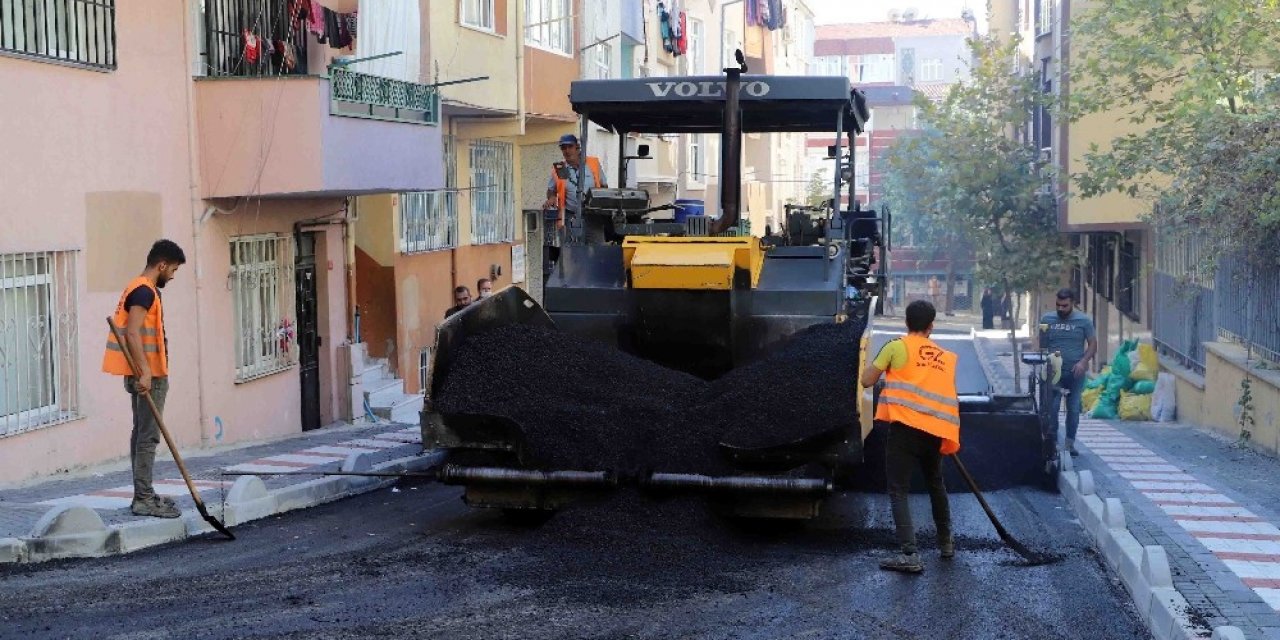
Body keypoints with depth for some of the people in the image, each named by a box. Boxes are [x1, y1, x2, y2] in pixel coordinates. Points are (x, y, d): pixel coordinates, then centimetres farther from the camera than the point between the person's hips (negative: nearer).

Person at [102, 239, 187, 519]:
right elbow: (132, 332, -24)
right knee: (148, 437, -9)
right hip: (149, 375, -11)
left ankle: (144, 495, 20)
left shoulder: (139, 288, 17)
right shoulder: (145, 291, -14)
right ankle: (144, 499, -8)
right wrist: (145, 372, -27)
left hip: (145, 374, 11)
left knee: (141, 434, 13)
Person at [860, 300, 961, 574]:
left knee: (899, 490, -3)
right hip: (936, 430, 5)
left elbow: (867, 380, 2)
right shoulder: (946, 356, 17)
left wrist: (883, 370, 22)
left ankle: (909, 555, -15)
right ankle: (946, 543, 37)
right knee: (936, 484, 26)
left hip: (906, 426, -5)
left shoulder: (897, 346, 2)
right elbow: (949, 394, 17)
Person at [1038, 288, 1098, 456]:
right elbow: (1042, 345, 6)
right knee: (1052, 408, -6)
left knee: (1073, 409, 7)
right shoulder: (1046, 319, 4)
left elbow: (1093, 345, 2)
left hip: (1075, 373, 0)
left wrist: (1083, 361, -14)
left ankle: (1070, 443, 17)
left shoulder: (1084, 320, 1)